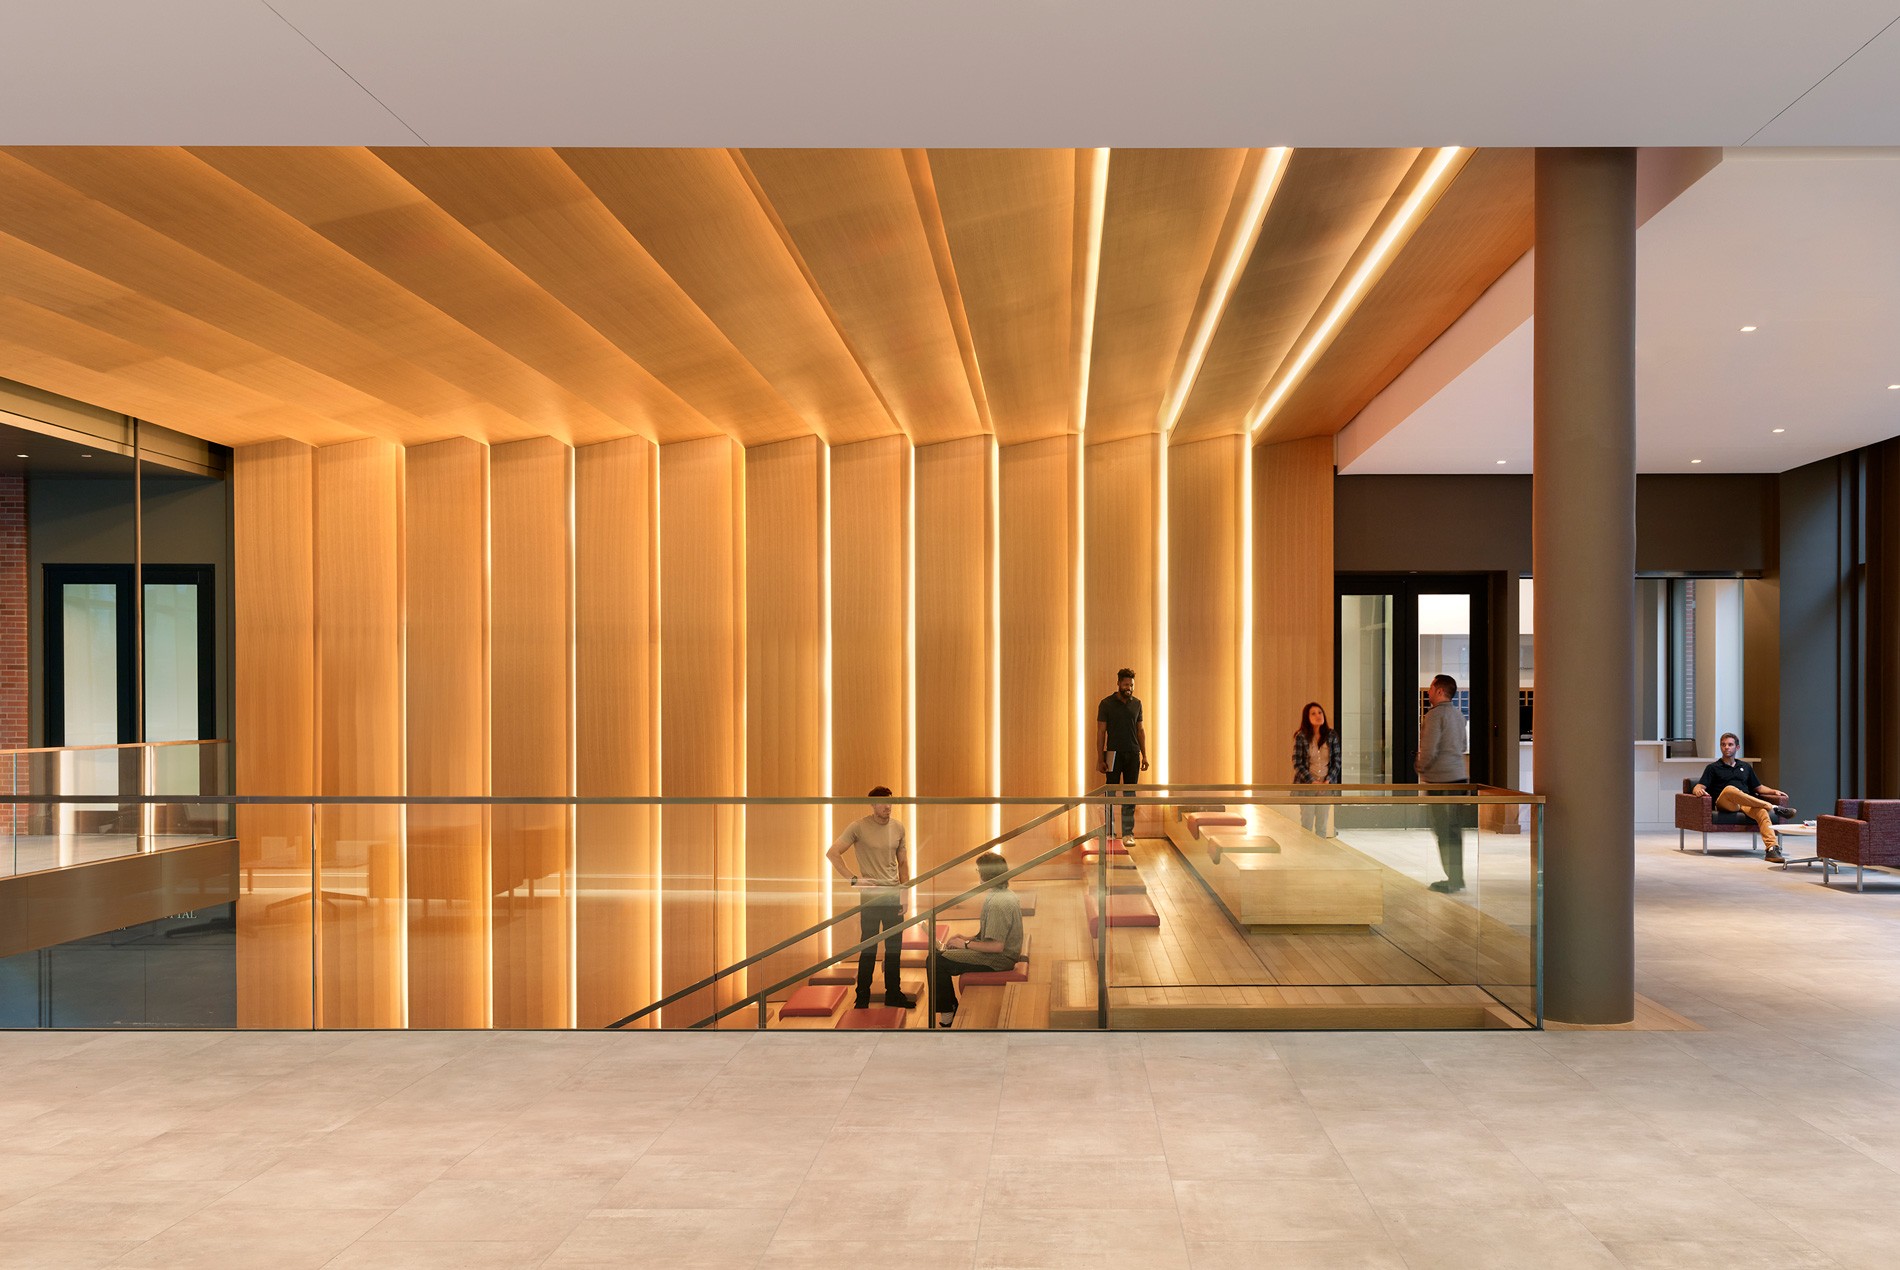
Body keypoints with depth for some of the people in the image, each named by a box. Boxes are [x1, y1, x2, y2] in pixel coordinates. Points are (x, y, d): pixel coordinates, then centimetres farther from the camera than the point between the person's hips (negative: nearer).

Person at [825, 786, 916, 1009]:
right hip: (871, 895, -4)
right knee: (869, 949, 1)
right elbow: (832, 853, -10)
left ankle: (893, 994, 21)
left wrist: (904, 893, 5)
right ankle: (862, 998, 11)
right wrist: (854, 879, -14)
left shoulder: (898, 827, 5)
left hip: (893, 894, 4)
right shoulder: (858, 827, -9)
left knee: (894, 948, 9)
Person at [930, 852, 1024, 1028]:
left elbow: (997, 946, -27)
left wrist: (966, 944, -14)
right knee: (939, 953, 14)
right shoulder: (1007, 894, 8)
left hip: (999, 960, -11)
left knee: (937, 961, -11)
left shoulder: (997, 902, -25)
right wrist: (968, 937, 9)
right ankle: (951, 1007, 18)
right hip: (1004, 954, 11)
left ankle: (947, 1016, 2)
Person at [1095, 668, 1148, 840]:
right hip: (1114, 755, -3)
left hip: (1133, 755, 3)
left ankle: (1128, 833, 8)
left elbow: (1141, 730, 12)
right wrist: (1100, 759, -9)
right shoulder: (1106, 703, -3)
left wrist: (1144, 755, 7)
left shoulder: (1136, 703, 8)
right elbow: (1101, 732, -4)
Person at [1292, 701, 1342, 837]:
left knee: (1322, 825, 6)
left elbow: (1336, 761, 4)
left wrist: (1328, 781, -9)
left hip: (1326, 785, 2)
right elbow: (1297, 764, -6)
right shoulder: (1301, 737, -5)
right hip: (1306, 785, -2)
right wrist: (1313, 782, -12)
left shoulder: (1332, 736, 3)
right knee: (1306, 823, -1)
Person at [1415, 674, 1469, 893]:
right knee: (1456, 829, 13)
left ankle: (1452, 881, 0)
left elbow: (1429, 751, -19)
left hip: (1441, 779, -8)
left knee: (1443, 831, -2)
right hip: (1460, 776, 8)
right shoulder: (1458, 714, 13)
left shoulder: (1435, 715, -14)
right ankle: (1458, 877, 18)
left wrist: (1418, 767, 0)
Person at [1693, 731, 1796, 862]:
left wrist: (1774, 791, 10)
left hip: (1747, 804, 3)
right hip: (1724, 803, -3)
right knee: (1730, 789, -38)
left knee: (1762, 811, -33)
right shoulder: (1713, 768, 16)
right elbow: (1699, 787, 4)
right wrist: (1699, 790, -20)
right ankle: (1773, 808, -34)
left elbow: (1758, 787, 30)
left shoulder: (1746, 767, 28)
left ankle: (1772, 848, -50)